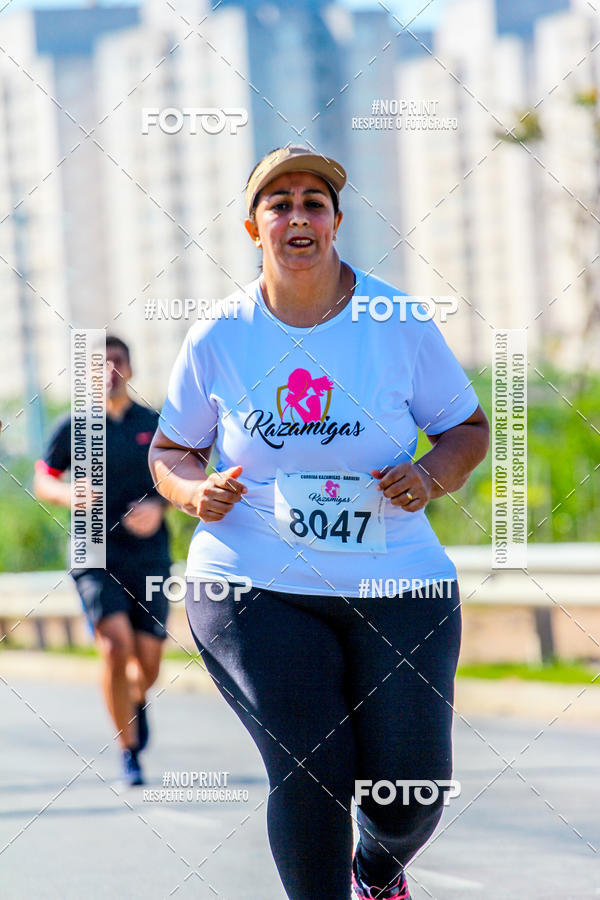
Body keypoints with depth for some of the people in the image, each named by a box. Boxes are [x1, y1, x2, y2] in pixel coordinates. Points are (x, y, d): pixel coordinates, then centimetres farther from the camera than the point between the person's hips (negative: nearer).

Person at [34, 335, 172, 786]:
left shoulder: (155, 425, 5)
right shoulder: (74, 427, 2)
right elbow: (42, 481, 10)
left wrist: (158, 507, -9)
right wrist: (68, 494, -11)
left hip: (150, 558, 2)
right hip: (96, 558, -2)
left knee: (148, 666, 1)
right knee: (117, 647, -21)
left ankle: (136, 700, 40)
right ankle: (129, 753, -8)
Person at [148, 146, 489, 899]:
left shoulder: (400, 325, 0)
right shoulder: (216, 338, 1)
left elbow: (469, 429, 10)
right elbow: (168, 453, 11)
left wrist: (429, 478, -11)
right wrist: (197, 492, -11)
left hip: (394, 583, 1)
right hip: (253, 584, -1)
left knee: (411, 786, -2)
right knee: (308, 773, -17)